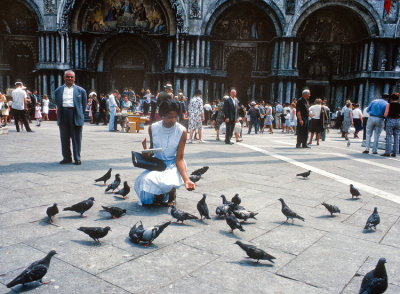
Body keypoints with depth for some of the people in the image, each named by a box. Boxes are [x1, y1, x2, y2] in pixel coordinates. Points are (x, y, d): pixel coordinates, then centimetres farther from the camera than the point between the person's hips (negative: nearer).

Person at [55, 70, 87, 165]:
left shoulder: (80, 90, 8)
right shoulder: (58, 90, 14)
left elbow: (84, 104, 11)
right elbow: (57, 103, 19)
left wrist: (81, 114, 8)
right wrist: (60, 112, 10)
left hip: (75, 115, -3)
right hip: (63, 116, 3)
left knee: (76, 138, -1)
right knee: (64, 138, 6)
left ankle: (77, 158, 7)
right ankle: (66, 158, 16)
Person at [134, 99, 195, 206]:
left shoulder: (182, 131, -13)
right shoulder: (153, 128, -5)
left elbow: (179, 158, -15)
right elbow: (152, 148, 9)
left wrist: (186, 179, -30)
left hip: (173, 164, -3)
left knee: (167, 182, -35)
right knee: (145, 179, -28)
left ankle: (172, 193, 6)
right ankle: (158, 196, 9)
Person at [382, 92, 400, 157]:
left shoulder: (389, 104, -5)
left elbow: (385, 114, -10)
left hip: (390, 121, -3)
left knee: (389, 137, 0)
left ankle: (387, 152, -3)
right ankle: (394, 152, 9)